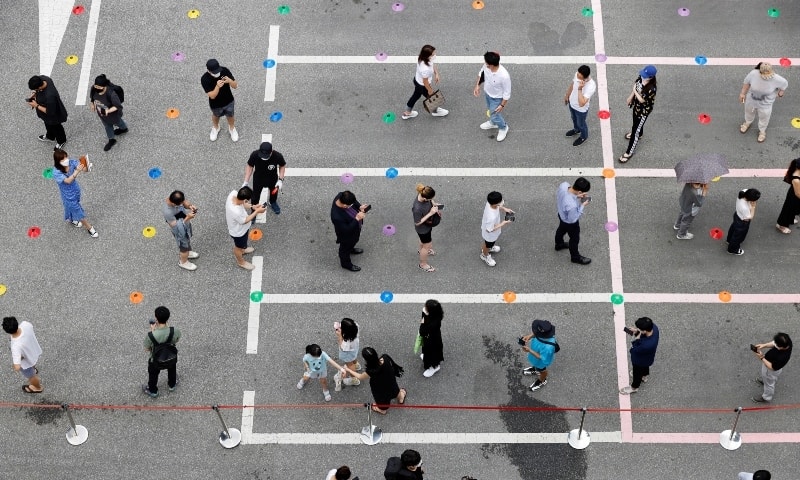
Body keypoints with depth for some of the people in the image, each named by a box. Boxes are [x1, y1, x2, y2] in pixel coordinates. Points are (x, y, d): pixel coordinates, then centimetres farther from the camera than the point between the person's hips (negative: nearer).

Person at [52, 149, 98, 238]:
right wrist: (77, 171, -56)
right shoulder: (56, 172, -33)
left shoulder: (71, 162, -21)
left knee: (72, 206, 31)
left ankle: (72, 219, 61)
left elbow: (84, 169, -27)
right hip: (68, 195, -5)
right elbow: (68, 181, -43)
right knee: (78, 210, 13)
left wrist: (85, 167, -53)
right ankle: (89, 228, 33)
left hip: (76, 190, 5)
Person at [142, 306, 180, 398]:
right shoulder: (175, 331, -33)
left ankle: (153, 391, 59)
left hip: (155, 361, -1)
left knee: (153, 375, 33)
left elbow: (147, 349, -17)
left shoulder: (150, 336, -39)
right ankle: (172, 385, 64)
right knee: (172, 370, 37)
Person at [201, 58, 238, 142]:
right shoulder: (204, 79, -34)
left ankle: (232, 129, 60)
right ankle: (215, 128, 63)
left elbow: (235, 85, -19)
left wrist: (230, 81, -42)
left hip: (228, 101, 1)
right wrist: (217, 86, -51)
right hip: (216, 104, -1)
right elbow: (212, 96, -32)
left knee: (230, 116, 27)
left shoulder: (225, 70, -27)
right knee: (216, 116, 30)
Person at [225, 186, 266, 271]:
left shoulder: (233, 193, -29)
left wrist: (252, 206, -13)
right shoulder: (236, 212, -48)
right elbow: (244, 221, -25)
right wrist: (257, 211, -23)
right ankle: (241, 261, 54)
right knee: (239, 247, 26)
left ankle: (242, 250, 69)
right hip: (239, 232, -7)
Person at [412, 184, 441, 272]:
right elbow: (417, 223, -29)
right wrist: (430, 213, -35)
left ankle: (421, 250, 68)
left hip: (428, 223, 7)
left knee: (424, 239, 36)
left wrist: (434, 204, -19)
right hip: (423, 228, -7)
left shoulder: (423, 194, -26)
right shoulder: (418, 208, -46)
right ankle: (423, 264, 45)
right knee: (427, 245, 18)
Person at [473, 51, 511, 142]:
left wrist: (502, 105, -18)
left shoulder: (504, 76, -44)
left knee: (494, 115, 13)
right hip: (487, 93, 6)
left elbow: (507, 92, -27)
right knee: (490, 110, 31)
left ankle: (503, 128, 45)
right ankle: (493, 123, 62)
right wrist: (477, 85, 0)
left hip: (496, 98, -6)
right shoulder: (486, 66, -27)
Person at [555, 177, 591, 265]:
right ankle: (575, 257, 50)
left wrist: (576, 196, -13)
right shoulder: (572, 205, -48)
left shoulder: (563, 185, -30)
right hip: (570, 223, -6)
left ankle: (559, 244, 66)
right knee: (574, 239, 23)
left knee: (561, 229, 36)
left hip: (561, 214, 6)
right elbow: (572, 219, -28)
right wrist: (582, 206, -23)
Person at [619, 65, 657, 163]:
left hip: (644, 111, -8)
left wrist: (635, 91, -22)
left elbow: (642, 100, -28)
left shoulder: (651, 89, -40)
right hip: (636, 106, 8)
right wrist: (631, 97, 9)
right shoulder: (640, 78, -18)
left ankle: (629, 152, 21)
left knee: (635, 131, 5)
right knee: (636, 122, 37)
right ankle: (639, 133, 70)